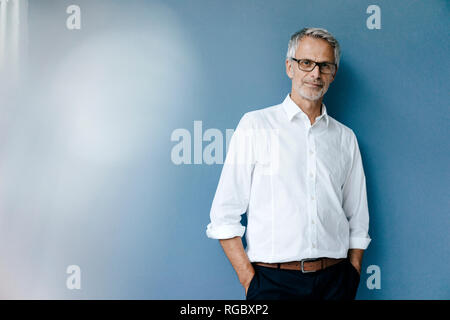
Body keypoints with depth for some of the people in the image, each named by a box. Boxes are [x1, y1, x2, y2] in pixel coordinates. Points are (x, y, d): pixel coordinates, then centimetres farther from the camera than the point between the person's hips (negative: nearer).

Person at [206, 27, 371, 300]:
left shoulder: (346, 138, 11)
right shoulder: (255, 125, 0)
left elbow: (358, 223, 14)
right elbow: (224, 216, -3)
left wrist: (352, 277, 4)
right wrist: (249, 280, -8)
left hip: (335, 281, 3)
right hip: (274, 281, -3)